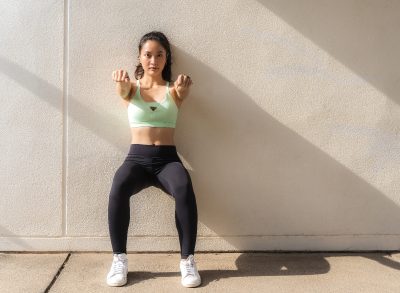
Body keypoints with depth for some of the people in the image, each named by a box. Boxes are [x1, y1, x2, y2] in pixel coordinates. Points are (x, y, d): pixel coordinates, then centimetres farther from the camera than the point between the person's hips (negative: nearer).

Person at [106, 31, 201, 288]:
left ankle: (188, 260, -21)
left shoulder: (173, 89, 8)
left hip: (167, 158, 0)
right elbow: (123, 91, -16)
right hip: (137, 157, 0)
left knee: (184, 189, -34)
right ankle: (119, 259, -19)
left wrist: (183, 88, -43)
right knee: (118, 189, -33)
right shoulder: (132, 87, 9)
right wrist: (121, 82, -42)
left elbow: (182, 93, -16)